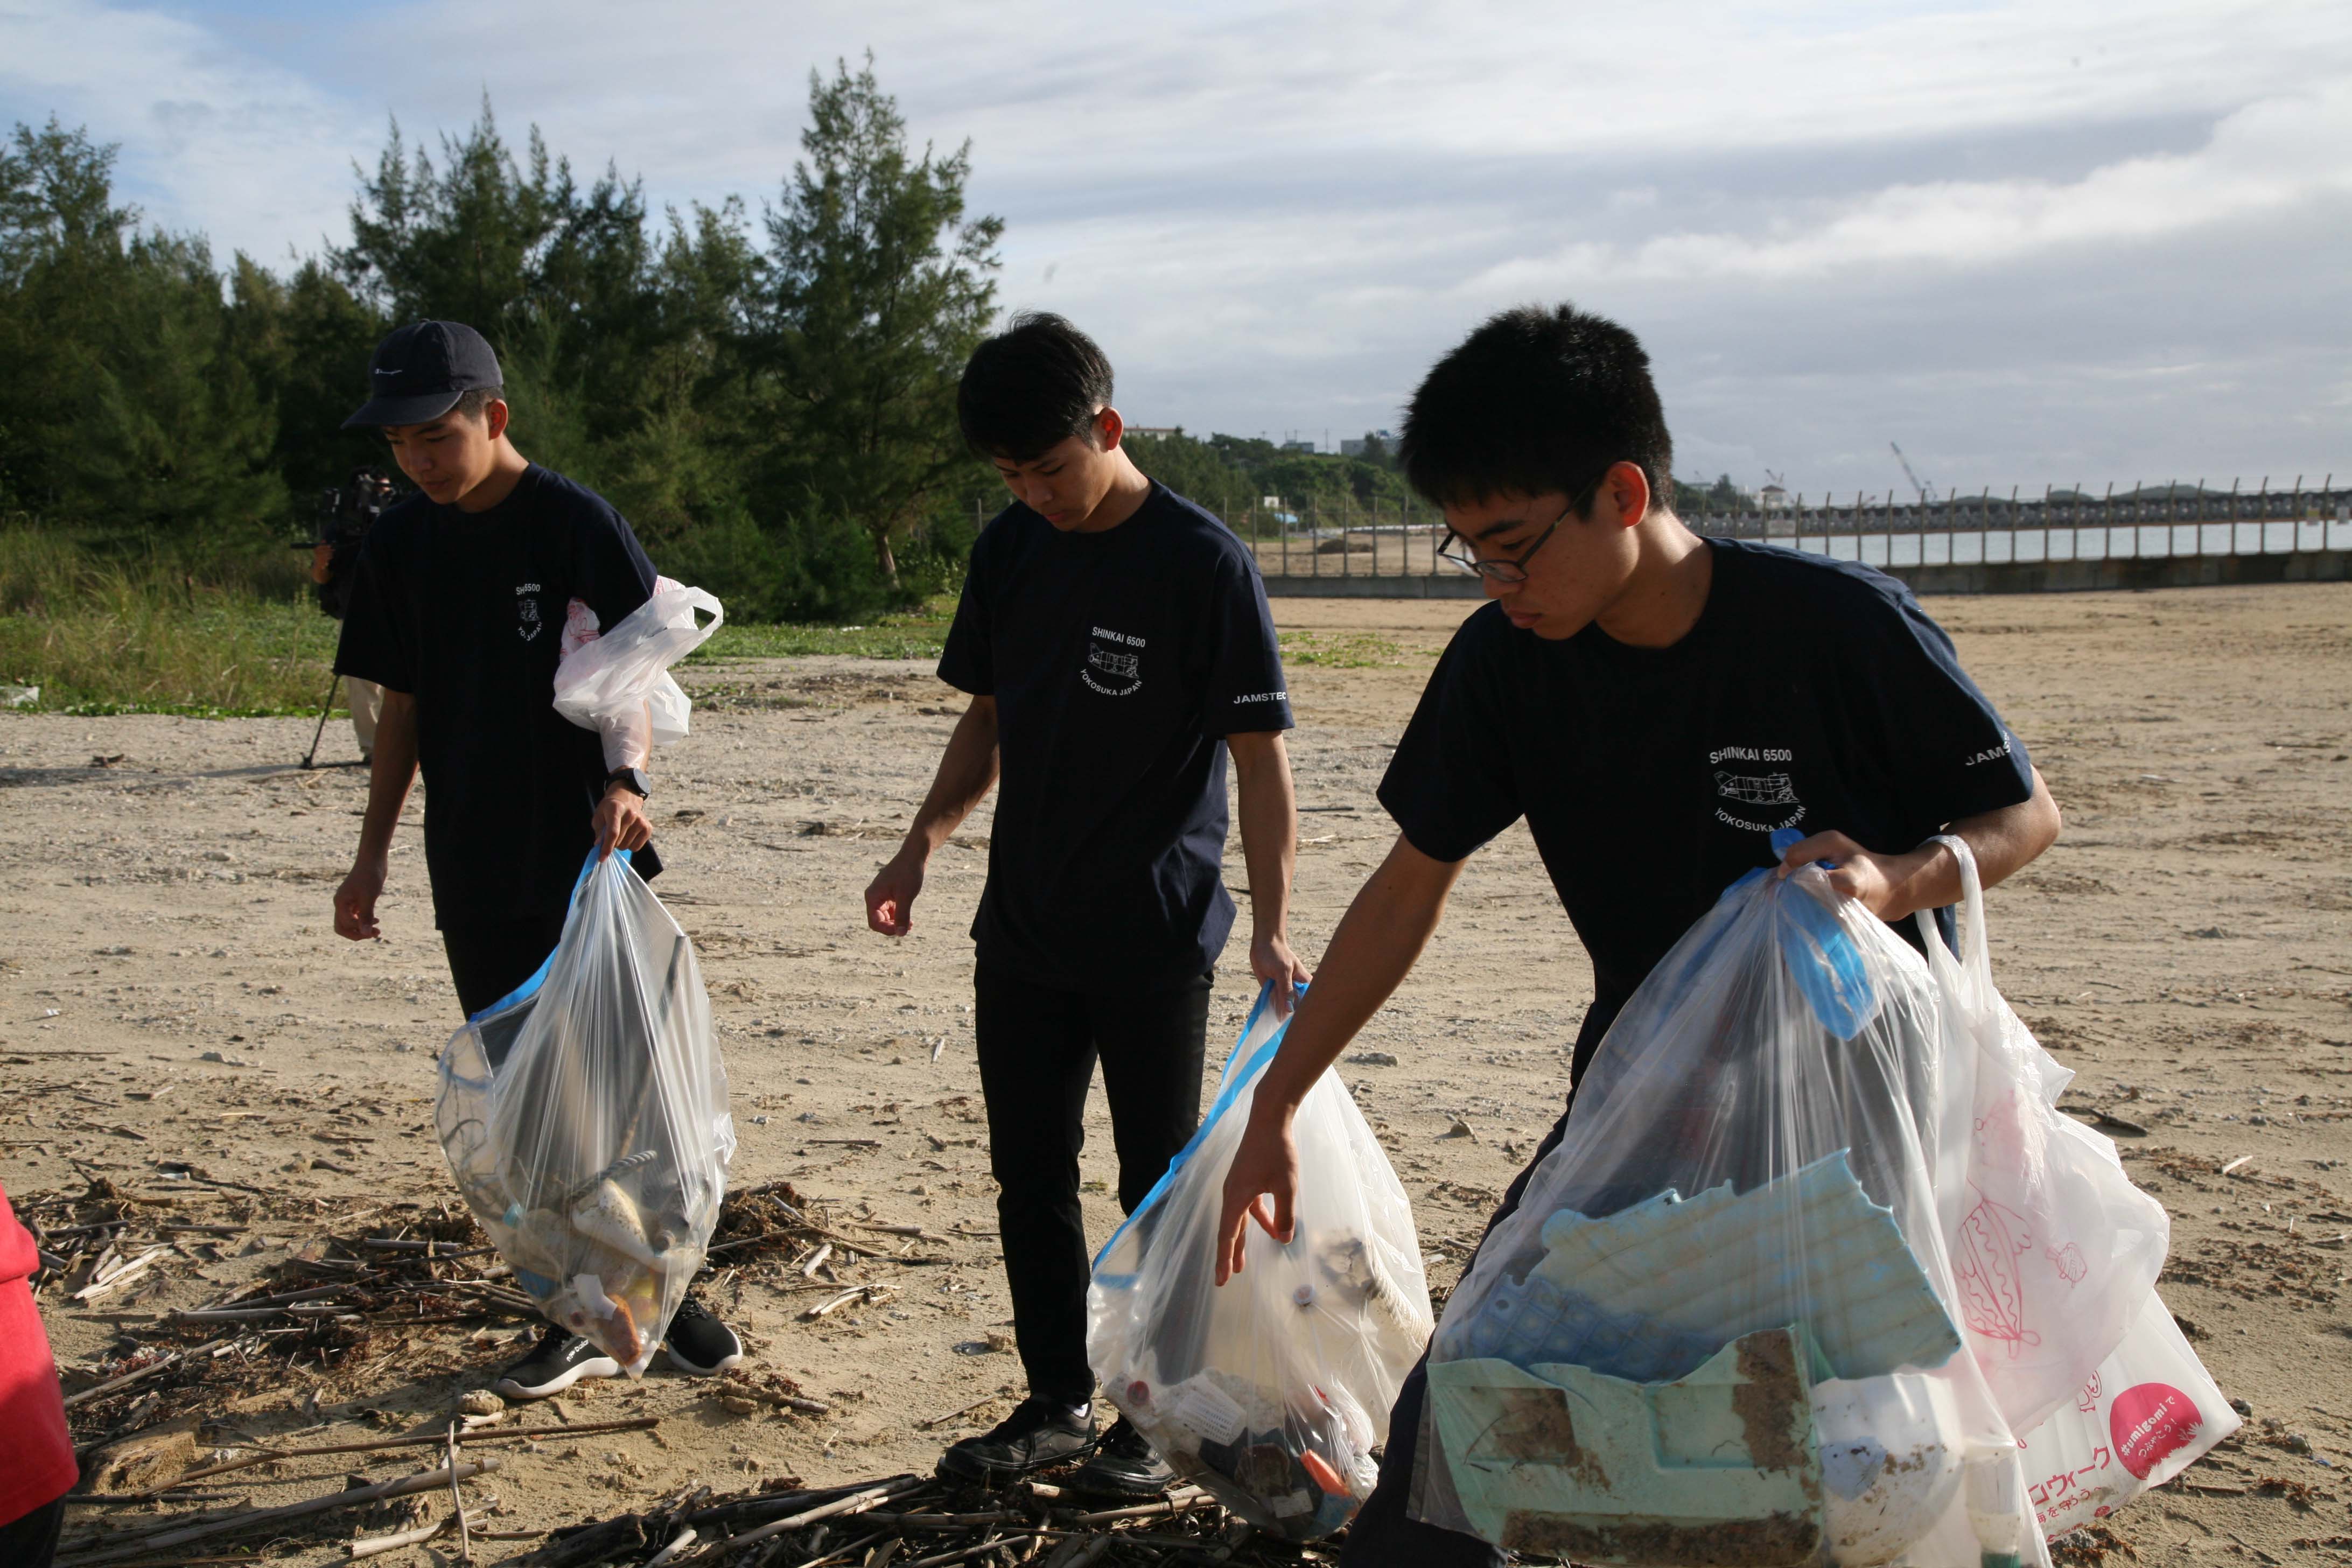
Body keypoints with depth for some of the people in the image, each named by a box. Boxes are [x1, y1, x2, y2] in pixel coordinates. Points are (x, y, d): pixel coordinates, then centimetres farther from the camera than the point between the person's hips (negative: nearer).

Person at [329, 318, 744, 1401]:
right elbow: (403, 705, 13)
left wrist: (626, 778, -28)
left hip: (588, 857, -5)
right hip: (474, 868, 5)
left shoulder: (574, 521, -8)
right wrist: (373, 854, 12)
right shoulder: (400, 544, 7)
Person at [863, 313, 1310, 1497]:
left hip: (1156, 935, -6)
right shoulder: (1011, 549, 4)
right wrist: (923, 844, 3)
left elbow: (1259, 753, -13)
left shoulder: (1202, 563, -14)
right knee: (1028, 1175, 12)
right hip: (1021, 929, 6)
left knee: (1160, 1185, 7)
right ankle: (1057, 1402, 28)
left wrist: (1270, 927, -18)